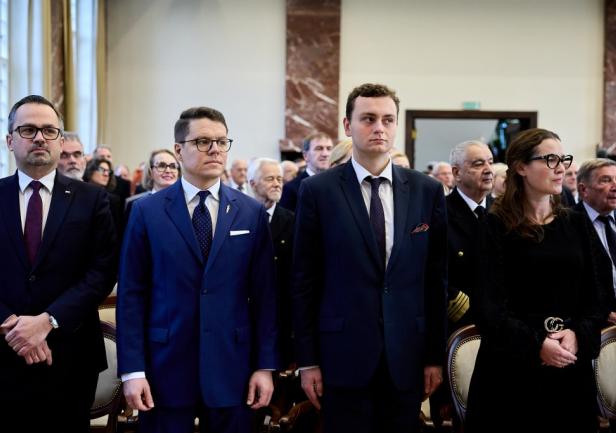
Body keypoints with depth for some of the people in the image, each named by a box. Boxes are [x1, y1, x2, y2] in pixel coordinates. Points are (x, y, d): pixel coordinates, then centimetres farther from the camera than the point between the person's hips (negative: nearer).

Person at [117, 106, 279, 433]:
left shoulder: (252, 213, 5)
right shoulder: (147, 211, 1)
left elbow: (263, 293, 4)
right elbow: (131, 294, -1)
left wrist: (266, 365, -1)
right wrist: (132, 369, -7)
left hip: (232, 368, 1)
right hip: (165, 368, -1)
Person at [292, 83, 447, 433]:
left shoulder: (427, 191, 4)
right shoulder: (318, 190, -3)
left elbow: (437, 279, 6)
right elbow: (304, 282, -2)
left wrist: (436, 355, 4)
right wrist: (307, 361, -3)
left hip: (406, 355, 2)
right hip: (343, 355, -2)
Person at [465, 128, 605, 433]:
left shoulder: (575, 223, 10)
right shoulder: (498, 225, -5)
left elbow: (594, 296, 8)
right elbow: (488, 304, -10)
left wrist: (579, 335, -11)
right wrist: (536, 345, -19)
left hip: (571, 366, 4)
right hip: (512, 364, -4)